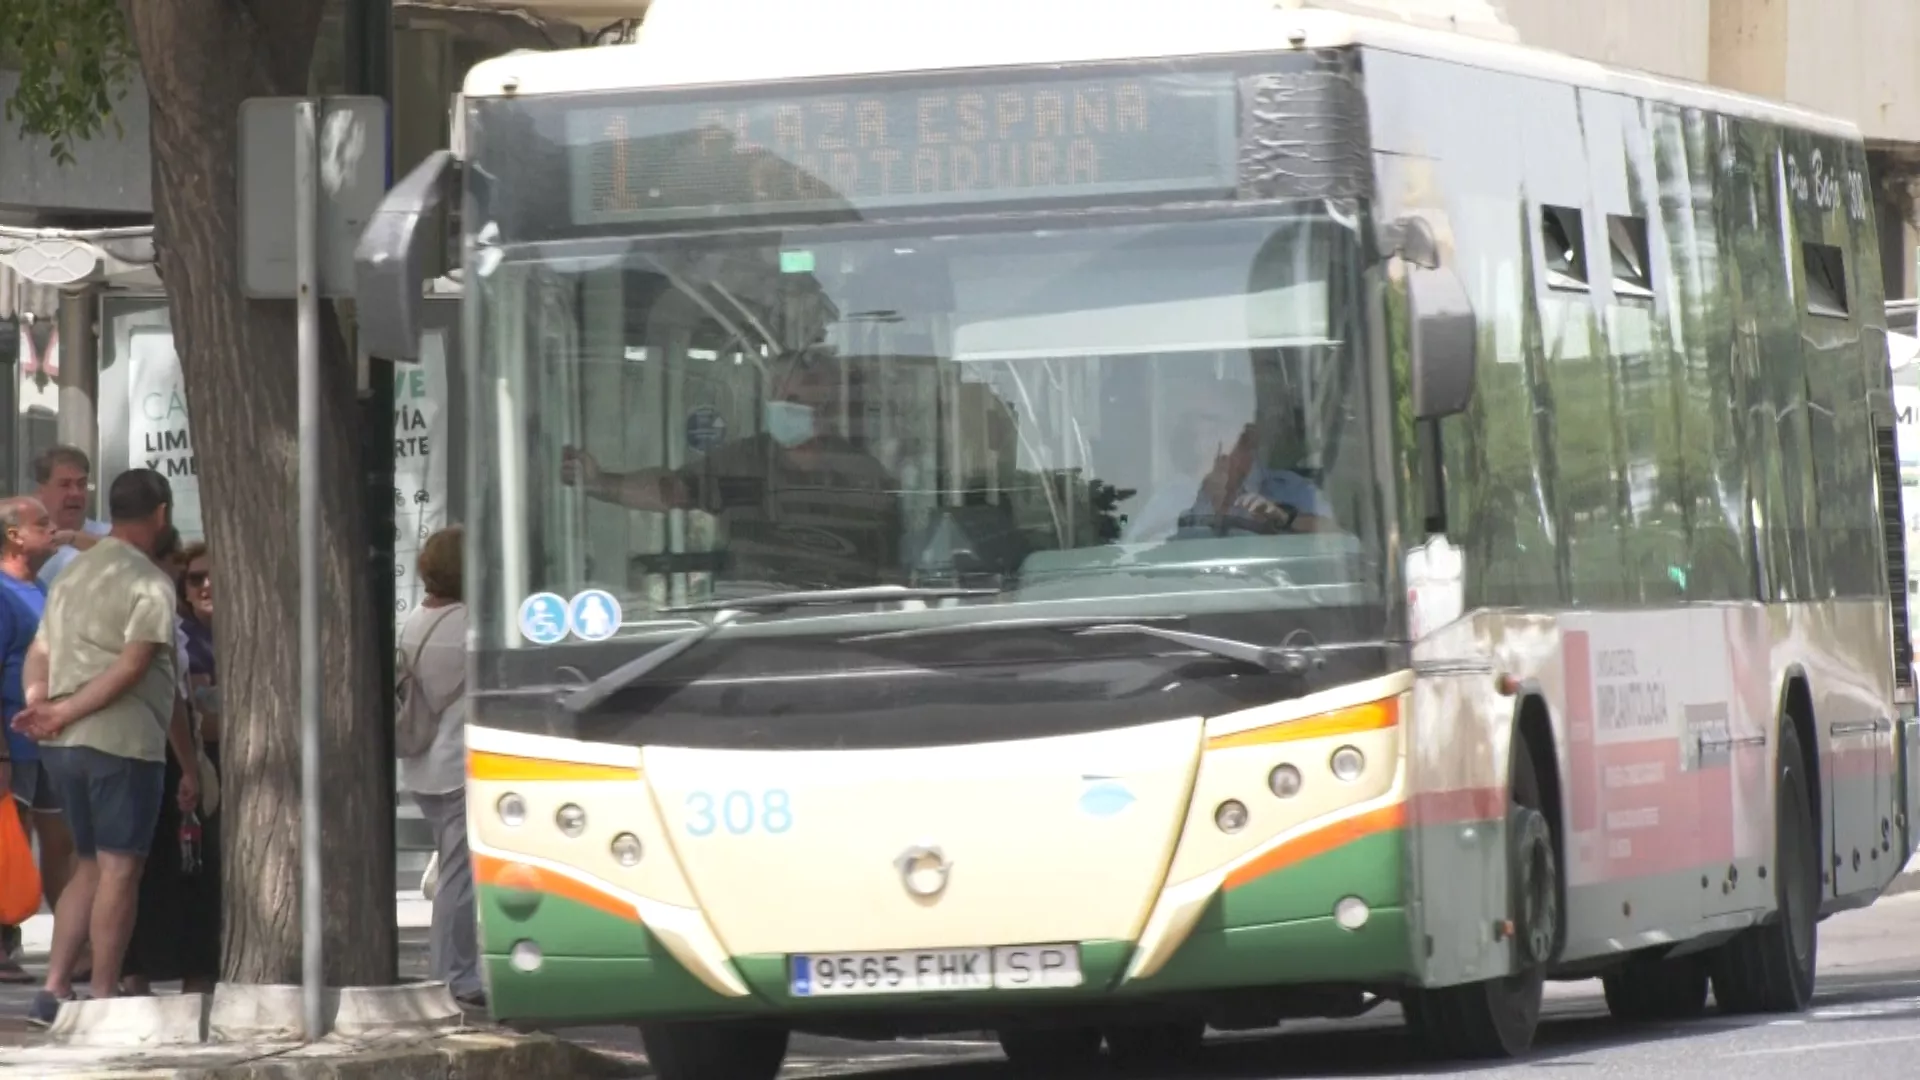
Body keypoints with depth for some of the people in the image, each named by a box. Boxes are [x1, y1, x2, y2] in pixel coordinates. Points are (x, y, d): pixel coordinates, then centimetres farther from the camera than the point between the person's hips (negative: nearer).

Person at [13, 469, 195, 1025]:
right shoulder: (150, 583, -8)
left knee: (90, 866, 15)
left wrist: (41, 708, -3)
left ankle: (54, 990, 7)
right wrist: (66, 713, -15)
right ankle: (104, 998, -2)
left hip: (63, 745, 8)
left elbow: (39, 657, 11)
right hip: (122, 741, -8)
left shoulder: (73, 573, 17)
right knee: (119, 868, -2)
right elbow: (133, 666, -17)